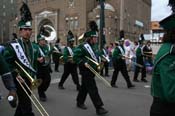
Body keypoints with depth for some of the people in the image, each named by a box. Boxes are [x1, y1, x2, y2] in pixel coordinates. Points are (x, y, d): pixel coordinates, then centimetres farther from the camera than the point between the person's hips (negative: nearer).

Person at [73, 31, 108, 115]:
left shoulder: (91, 47, 13)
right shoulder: (82, 46, -15)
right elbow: (75, 57, -18)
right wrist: (84, 63, -27)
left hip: (91, 71, 9)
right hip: (86, 71, -9)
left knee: (85, 87, 20)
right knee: (93, 89, -8)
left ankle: (80, 102, 35)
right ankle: (99, 108, -4)